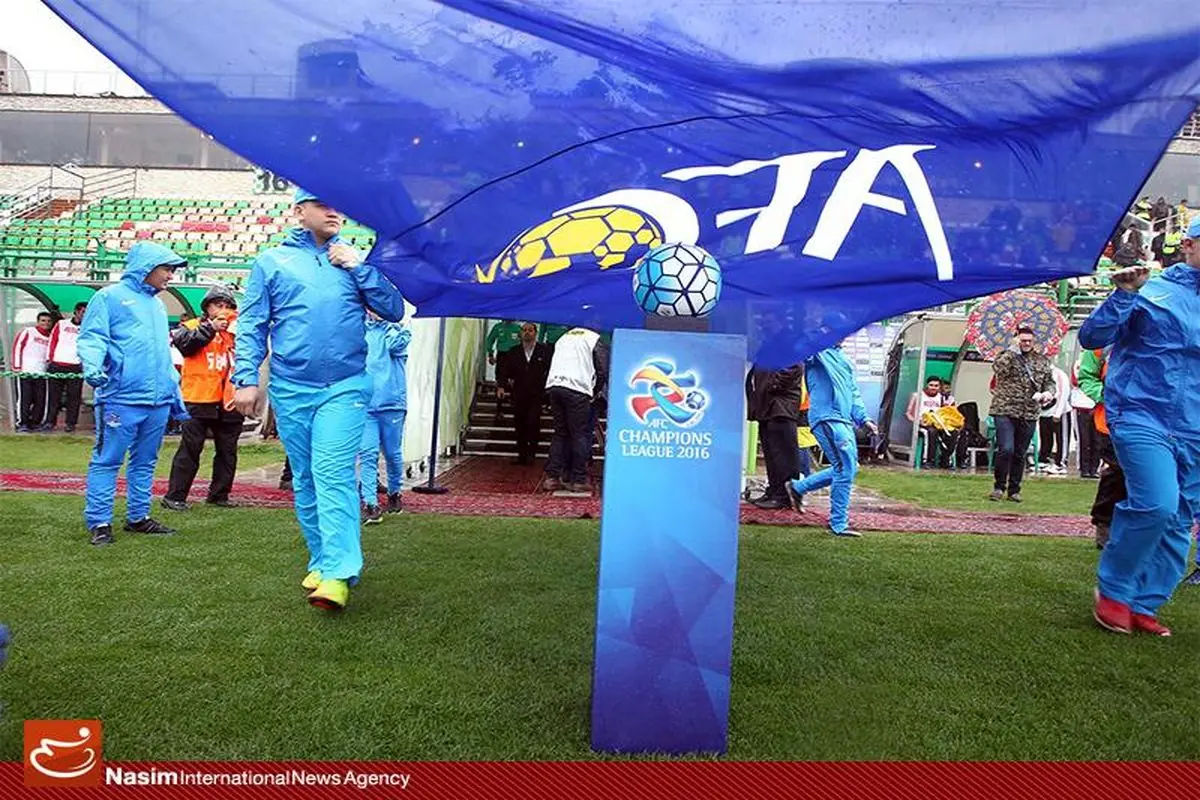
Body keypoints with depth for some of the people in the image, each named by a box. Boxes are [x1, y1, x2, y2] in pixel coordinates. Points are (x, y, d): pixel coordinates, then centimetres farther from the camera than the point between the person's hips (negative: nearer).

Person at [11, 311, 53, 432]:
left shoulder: (51, 338, 16)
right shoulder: (28, 332, 3)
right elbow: (17, 346, -1)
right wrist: (16, 366, -6)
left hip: (41, 373, 4)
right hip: (25, 371, -4)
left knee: (40, 400, 2)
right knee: (24, 398, -6)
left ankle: (35, 423, 12)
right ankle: (21, 424, -1)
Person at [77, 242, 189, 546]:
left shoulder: (157, 305, 21)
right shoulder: (110, 297, -1)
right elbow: (91, 338, -8)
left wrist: (176, 394, 23)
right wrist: (93, 365, -27)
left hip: (159, 401, 7)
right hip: (121, 398, -7)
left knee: (145, 462, 13)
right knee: (107, 461, -1)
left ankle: (138, 516, 23)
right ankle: (99, 521, 5)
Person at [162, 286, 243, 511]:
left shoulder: (236, 330, 16)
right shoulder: (191, 326, 5)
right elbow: (185, 344, -15)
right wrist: (210, 329, -16)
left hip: (228, 401, 5)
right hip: (198, 399, -4)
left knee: (227, 451, 10)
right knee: (190, 449, -2)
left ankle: (219, 494, 21)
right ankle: (174, 496, 4)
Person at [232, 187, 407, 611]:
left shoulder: (353, 259, 11)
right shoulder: (272, 261, 9)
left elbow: (394, 310, 3)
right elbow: (251, 326, 6)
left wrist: (359, 268, -5)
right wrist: (246, 378, -4)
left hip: (345, 387, -2)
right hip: (290, 390, 2)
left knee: (333, 475, -13)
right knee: (305, 481, 10)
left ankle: (337, 573, -17)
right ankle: (321, 560, 23)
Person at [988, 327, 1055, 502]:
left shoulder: (1042, 361, 14)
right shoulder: (1008, 356, 2)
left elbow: (1050, 381, 19)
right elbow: (998, 368, -18)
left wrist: (1049, 392, -2)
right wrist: (1012, 351, -19)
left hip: (1029, 414, 4)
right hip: (1005, 410, -4)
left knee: (1020, 454, 9)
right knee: (1006, 449, -15)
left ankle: (1014, 490, 19)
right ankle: (999, 487, 0)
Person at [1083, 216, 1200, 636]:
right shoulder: (1152, 290, -1)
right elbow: (1090, 337, -8)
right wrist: (1124, 295, -19)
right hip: (1141, 416, -6)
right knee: (1157, 503, -22)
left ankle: (1142, 606, 17)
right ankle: (1112, 589, -2)